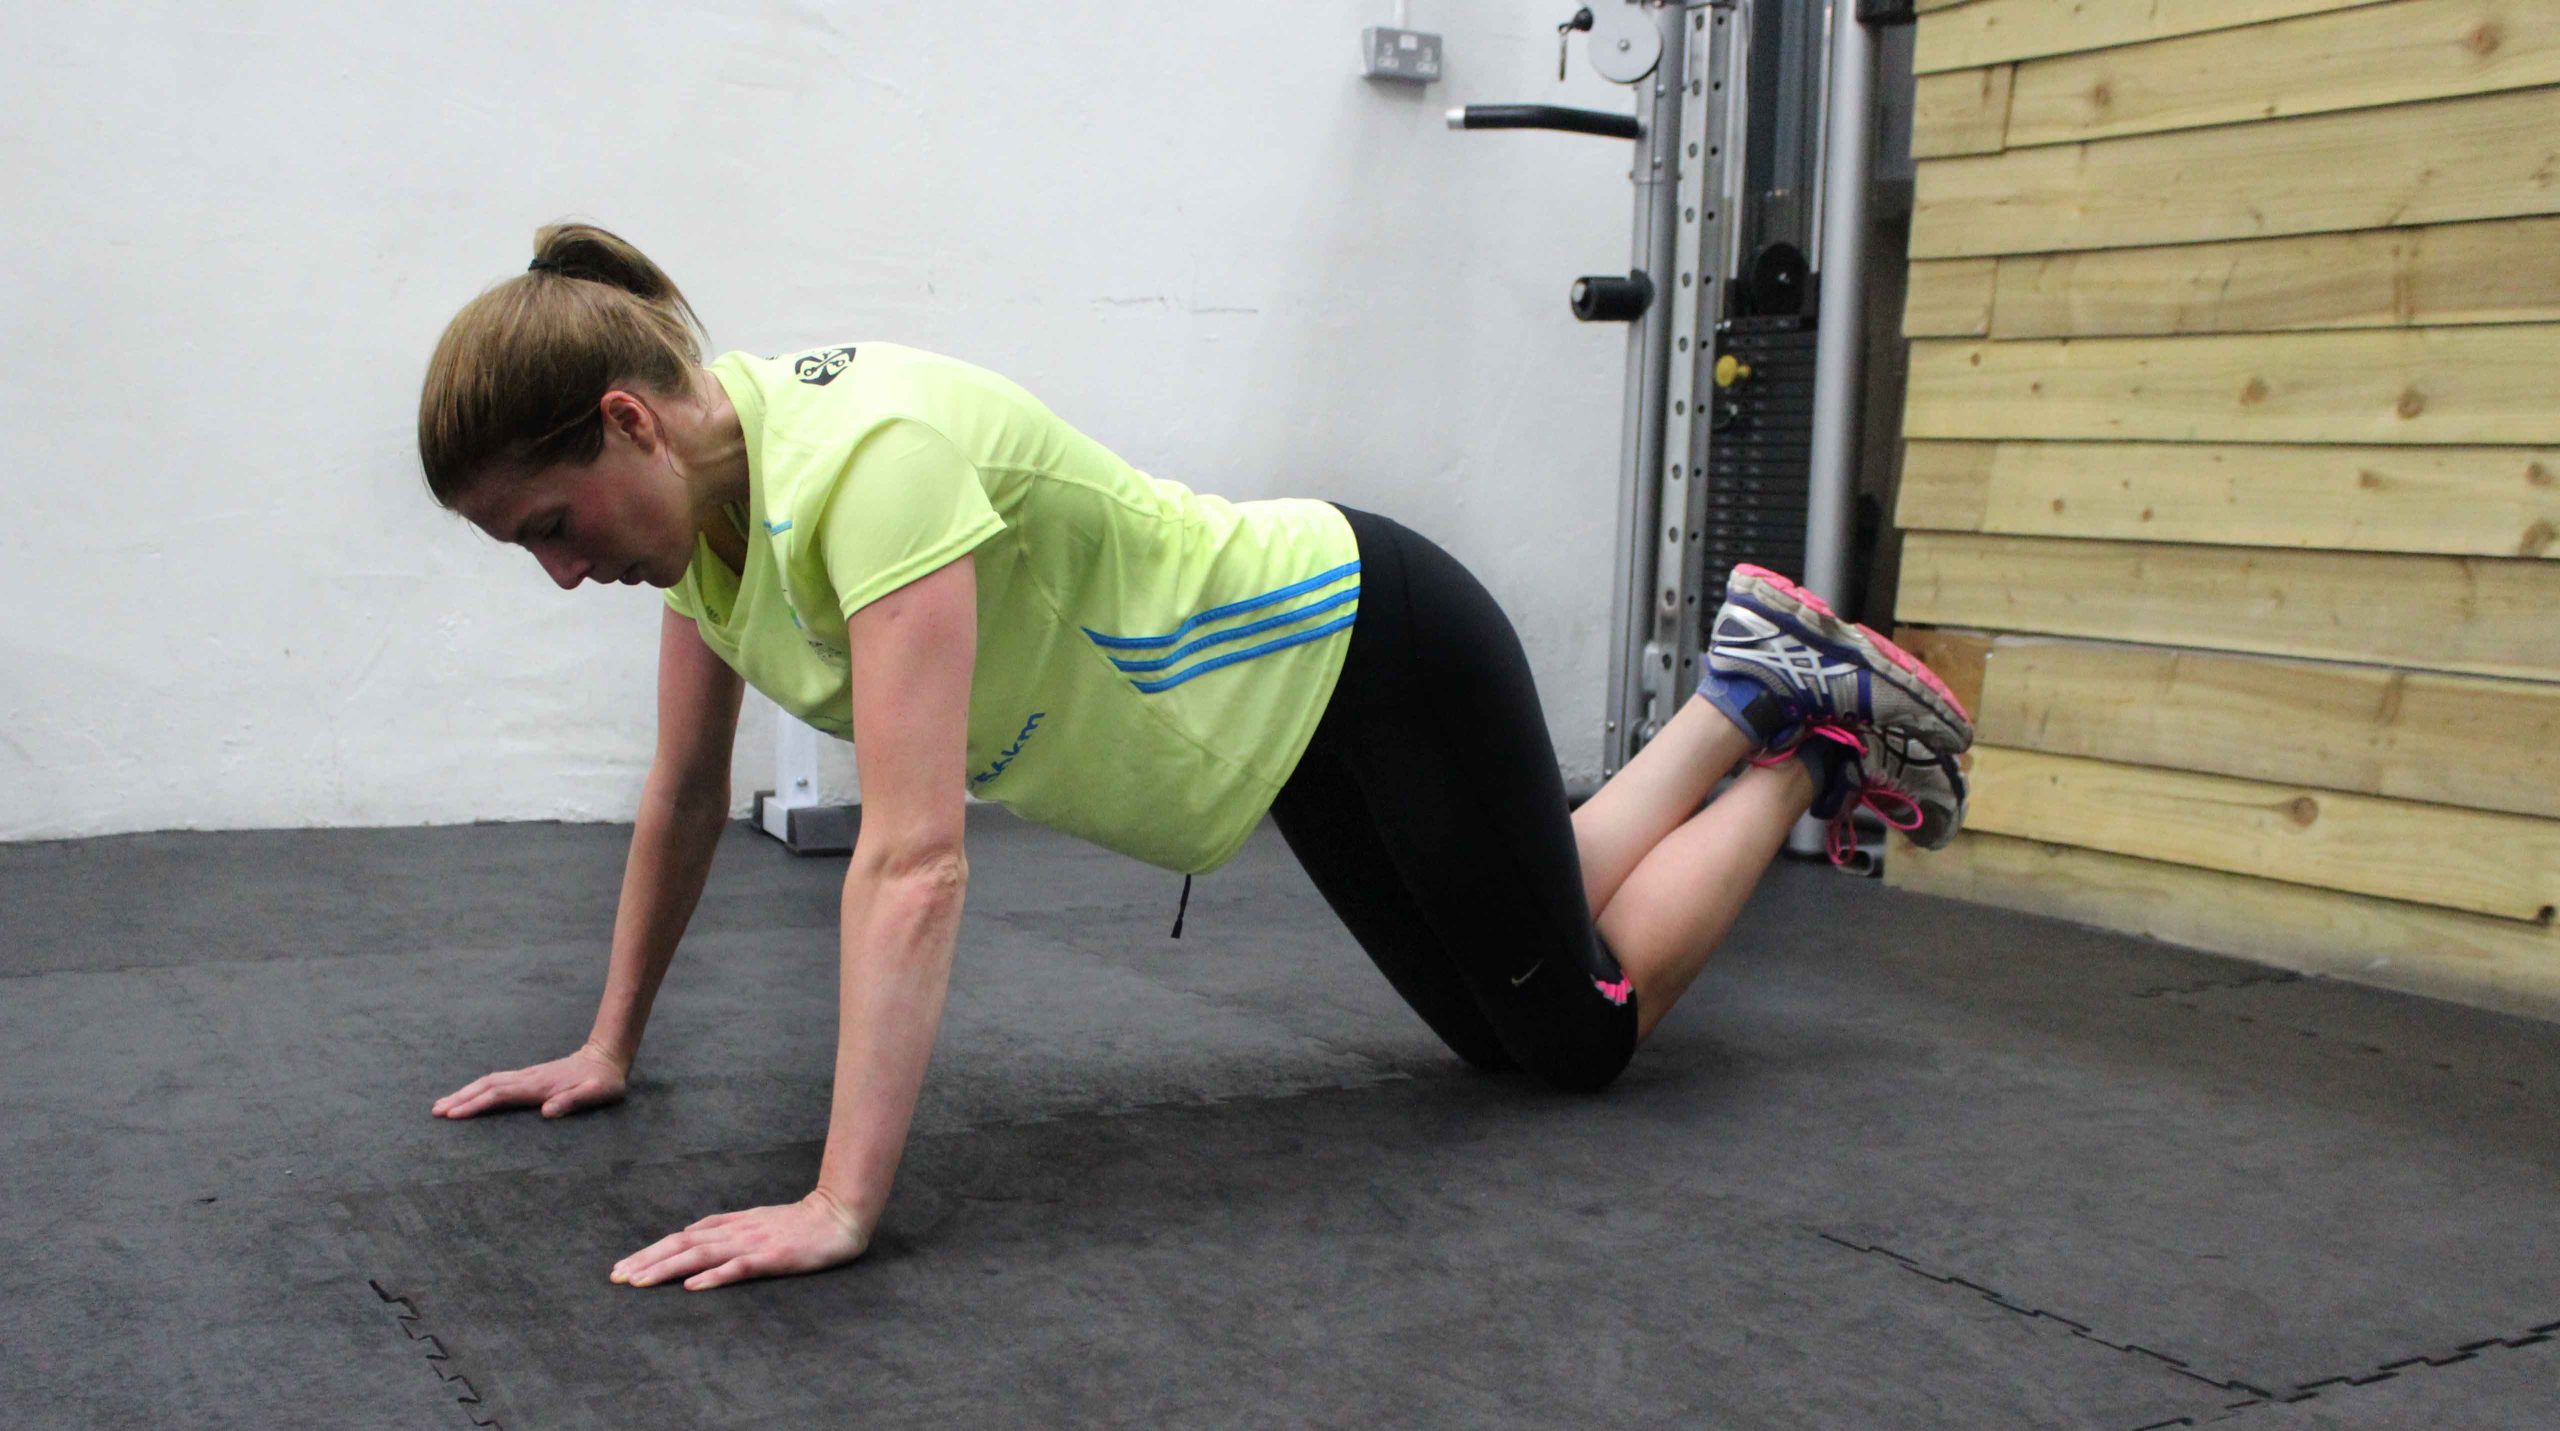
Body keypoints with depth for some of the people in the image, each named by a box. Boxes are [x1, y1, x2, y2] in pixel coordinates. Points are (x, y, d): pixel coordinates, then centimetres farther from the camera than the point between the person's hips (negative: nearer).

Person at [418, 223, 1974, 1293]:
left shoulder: (868, 458, -36)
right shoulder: (699, 496, -9)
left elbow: (915, 860, -42)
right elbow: (687, 797, 3)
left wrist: (844, 1205, -43)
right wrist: (611, 1045, 7)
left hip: (1368, 645, -8)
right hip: (1281, 711, 8)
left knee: (1582, 1035, 7)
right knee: (1498, 1030, 24)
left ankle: (1814, 717, 25)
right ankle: (1747, 692, 39)